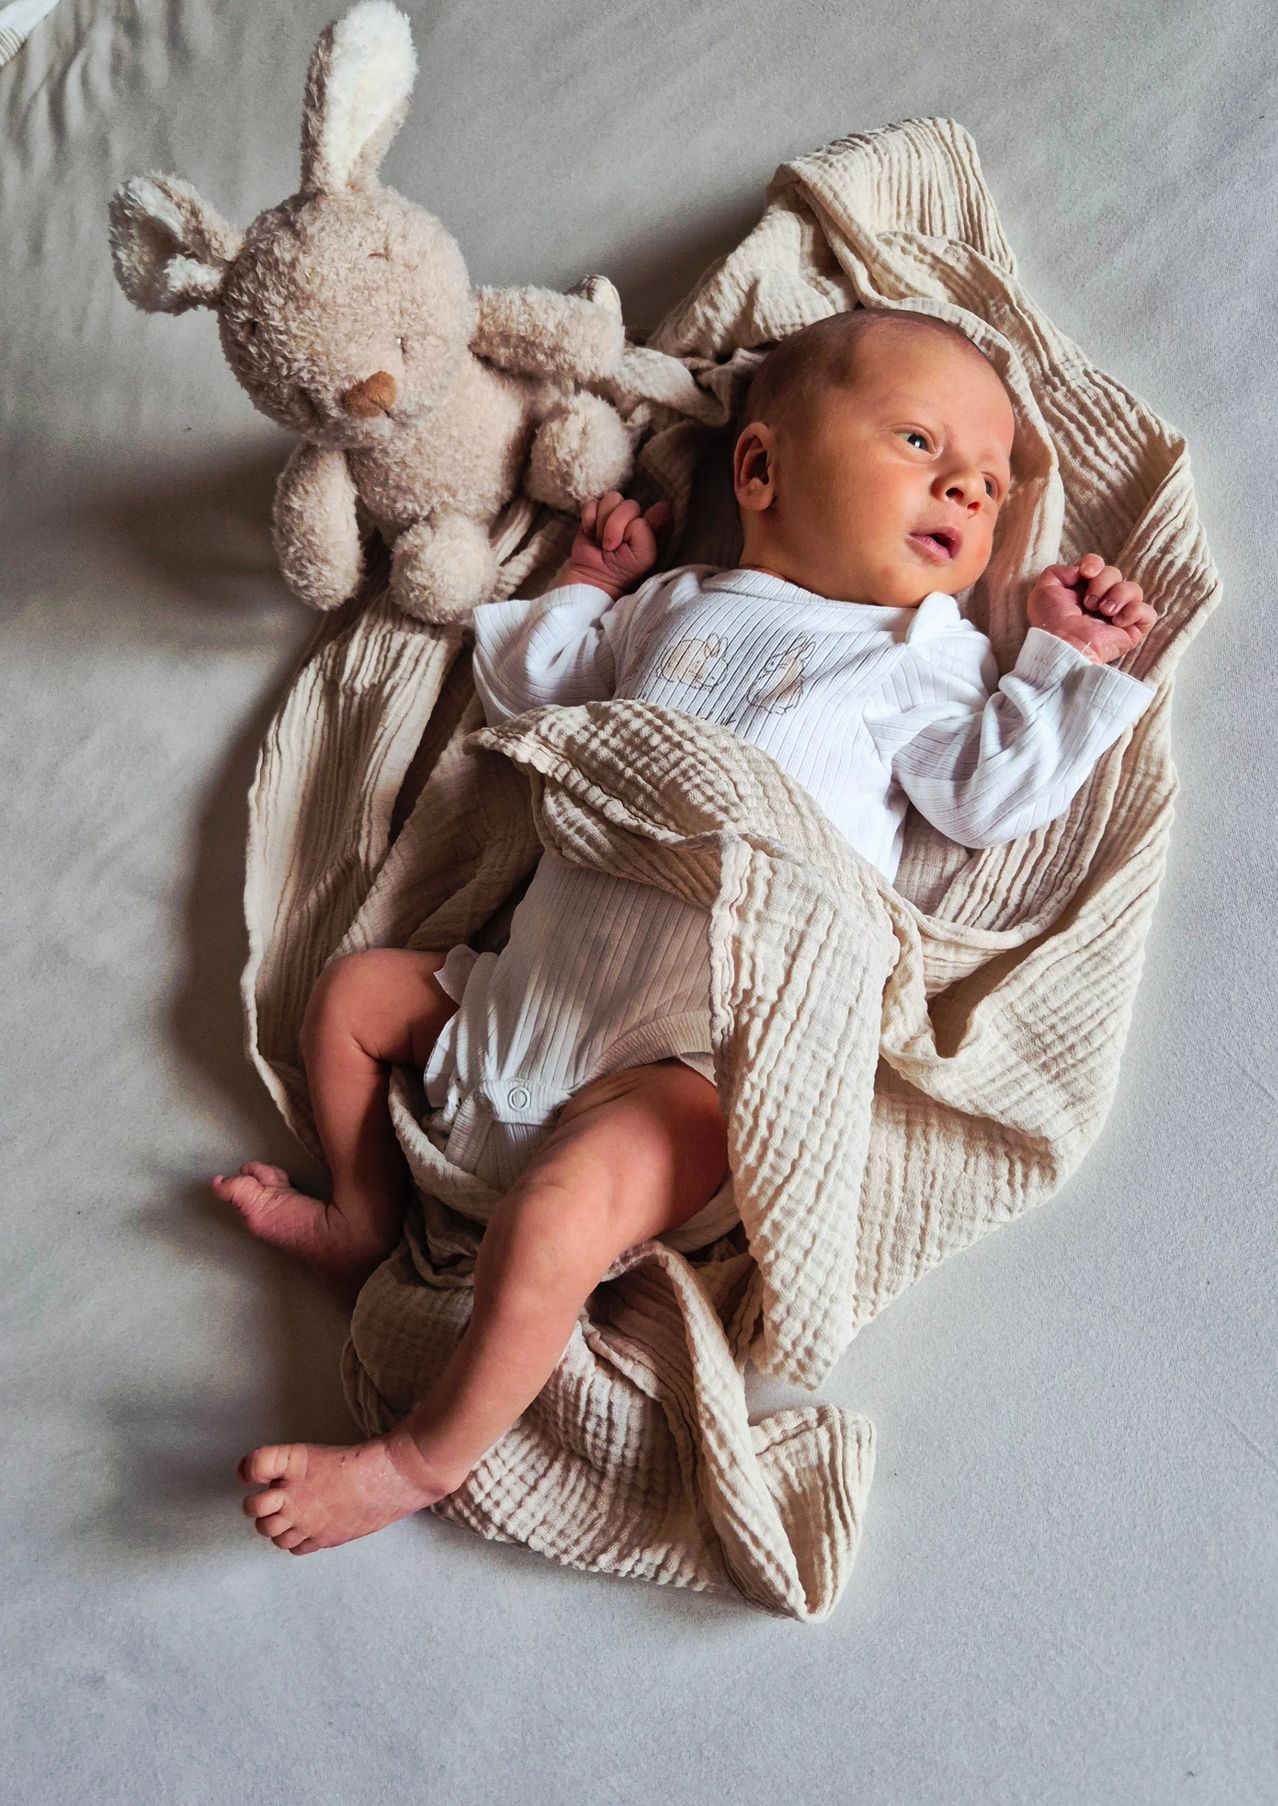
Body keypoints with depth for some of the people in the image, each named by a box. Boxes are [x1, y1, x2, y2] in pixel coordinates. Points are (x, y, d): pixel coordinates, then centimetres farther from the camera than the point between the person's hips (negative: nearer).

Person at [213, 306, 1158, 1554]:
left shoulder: (922, 654, 9)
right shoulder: (671, 606, 19)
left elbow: (991, 797, -1)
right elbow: (525, 688, 30)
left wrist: (1064, 660, 3)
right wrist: (590, 583, 28)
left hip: (693, 1060, -6)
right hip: (530, 982, 6)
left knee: (553, 1222, -27)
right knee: (351, 993, 14)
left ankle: (427, 1456, -8)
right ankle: (367, 1218, 24)